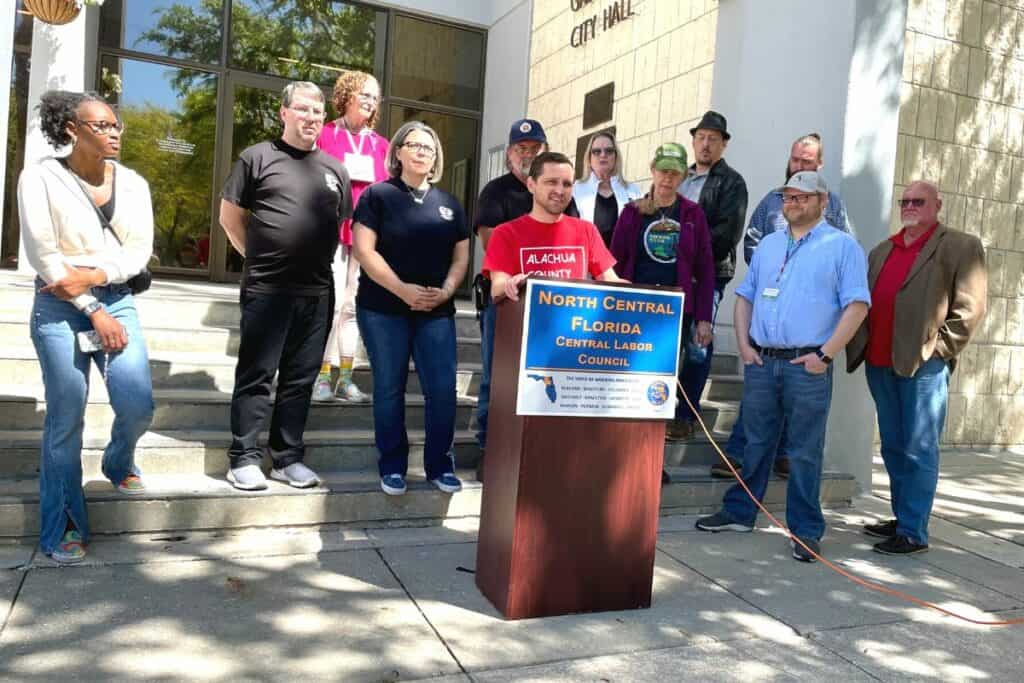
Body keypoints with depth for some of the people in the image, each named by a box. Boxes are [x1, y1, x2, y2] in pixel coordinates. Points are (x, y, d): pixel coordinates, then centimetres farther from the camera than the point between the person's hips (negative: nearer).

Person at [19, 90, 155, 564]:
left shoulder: (133, 183, 6)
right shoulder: (41, 178, -5)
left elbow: (140, 250, 2)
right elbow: (44, 255, -9)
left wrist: (94, 276, -15)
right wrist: (94, 312, -12)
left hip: (117, 301, 3)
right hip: (59, 308, -3)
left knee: (138, 405, -7)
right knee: (65, 420, 0)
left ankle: (119, 464, 28)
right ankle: (62, 529, 15)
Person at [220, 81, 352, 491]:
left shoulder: (335, 170, 14)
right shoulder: (258, 158, 1)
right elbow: (230, 216, 4)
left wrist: (319, 259, 10)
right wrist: (259, 256, 4)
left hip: (317, 292, 4)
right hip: (265, 289, -4)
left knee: (300, 379, 9)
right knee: (256, 376, 1)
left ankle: (288, 458, 19)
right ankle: (244, 459, 9)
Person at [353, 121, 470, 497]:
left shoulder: (449, 203, 13)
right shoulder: (378, 195, 0)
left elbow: (461, 256, 12)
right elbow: (364, 250, -9)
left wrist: (446, 290, -7)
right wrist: (403, 290, -17)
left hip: (437, 312, 3)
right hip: (383, 309, -3)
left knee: (442, 389, -1)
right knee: (389, 389, 4)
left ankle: (439, 465, 14)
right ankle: (393, 467, 17)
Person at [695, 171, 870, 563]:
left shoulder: (842, 247, 1)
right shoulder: (768, 245, 17)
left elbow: (857, 306, -7)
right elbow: (745, 297, 18)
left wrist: (825, 355, -13)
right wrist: (743, 344, 5)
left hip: (807, 365, -4)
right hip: (761, 361, 5)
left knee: (805, 452, 1)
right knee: (755, 443, 13)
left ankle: (806, 531, 12)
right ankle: (738, 513, 24)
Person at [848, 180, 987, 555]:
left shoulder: (960, 246, 0)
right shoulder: (882, 250, 18)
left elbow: (970, 307, -6)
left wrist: (939, 349, -10)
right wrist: (861, 346, 6)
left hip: (923, 366, -6)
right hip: (880, 364, 6)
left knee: (918, 451, -3)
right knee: (893, 448, 14)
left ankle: (914, 532, 3)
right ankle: (901, 517, 25)